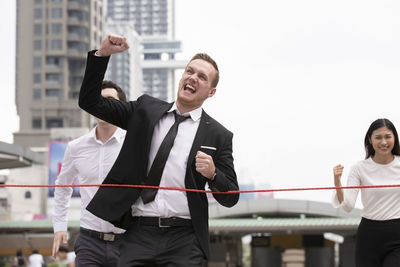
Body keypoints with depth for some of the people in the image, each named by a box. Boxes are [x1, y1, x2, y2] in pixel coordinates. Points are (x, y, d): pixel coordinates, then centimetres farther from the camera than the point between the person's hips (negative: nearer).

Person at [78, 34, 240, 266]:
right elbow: (90, 101, 10)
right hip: (139, 233, 2)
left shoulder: (218, 135, 6)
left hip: (184, 241, -1)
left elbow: (230, 198, 7)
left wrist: (212, 174, -14)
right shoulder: (146, 110, 12)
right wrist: (102, 54, -1)